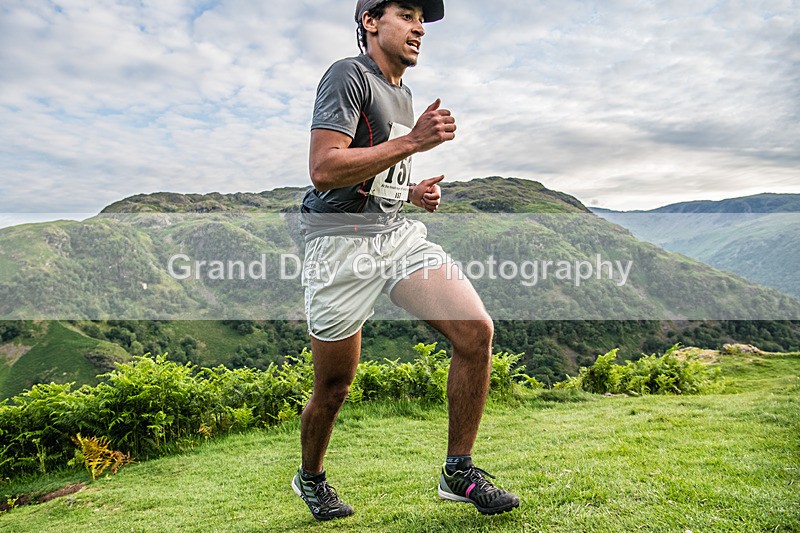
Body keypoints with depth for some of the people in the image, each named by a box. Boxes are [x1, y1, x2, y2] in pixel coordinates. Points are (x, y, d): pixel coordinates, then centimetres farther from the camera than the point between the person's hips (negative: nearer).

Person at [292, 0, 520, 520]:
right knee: (333, 389, 4)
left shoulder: (403, 92, 22)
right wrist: (414, 141, -20)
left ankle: (459, 471, 4)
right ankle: (311, 478, 34)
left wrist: (413, 193, 12)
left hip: (402, 233, 7)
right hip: (343, 243, -7)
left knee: (477, 330, -12)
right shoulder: (349, 74, -5)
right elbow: (323, 169, -20)